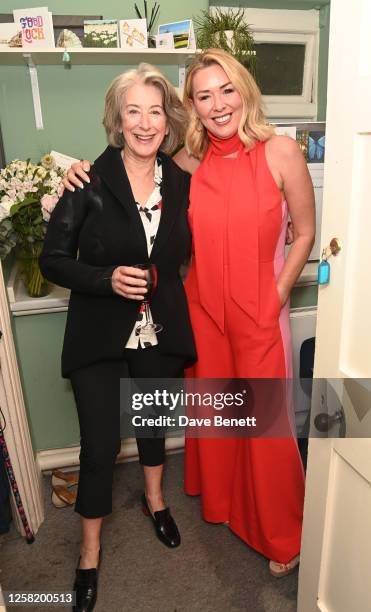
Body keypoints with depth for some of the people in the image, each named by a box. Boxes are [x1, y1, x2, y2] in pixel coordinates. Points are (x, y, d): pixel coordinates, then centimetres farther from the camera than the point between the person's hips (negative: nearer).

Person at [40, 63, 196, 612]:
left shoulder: (181, 182, -2)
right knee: (100, 444, 5)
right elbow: (52, 260, -10)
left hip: (161, 330, 4)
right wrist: (107, 279, -23)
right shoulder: (90, 182, -13)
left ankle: (154, 498, 54)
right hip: (100, 334, -3)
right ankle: (90, 553, 33)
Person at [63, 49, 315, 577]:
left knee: (264, 425, 9)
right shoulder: (190, 161, -1)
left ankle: (281, 534, 37)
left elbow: (305, 232, -2)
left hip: (260, 314, -3)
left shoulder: (280, 151, -9)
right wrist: (88, 175, -3)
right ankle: (219, 502, 49)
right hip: (203, 310, 3)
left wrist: (277, 295, -6)